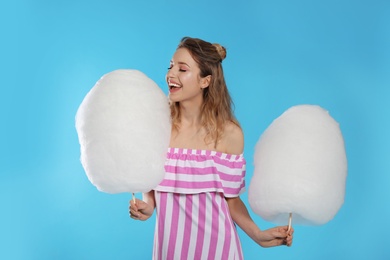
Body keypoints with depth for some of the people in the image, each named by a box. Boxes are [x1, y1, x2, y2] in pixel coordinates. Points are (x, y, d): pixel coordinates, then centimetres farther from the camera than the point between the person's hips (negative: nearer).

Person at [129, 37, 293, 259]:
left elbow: (230, 197, -3)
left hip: (215, 241, -2)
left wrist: (258, 235, -14)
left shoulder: (229, 133, -10)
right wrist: (147, 207, -13)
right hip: (171, 242, 2)